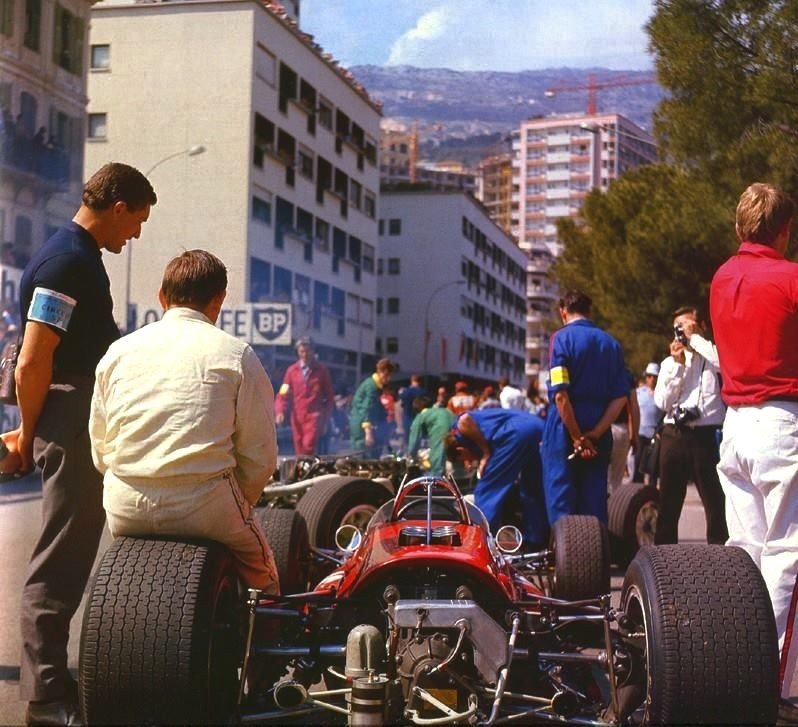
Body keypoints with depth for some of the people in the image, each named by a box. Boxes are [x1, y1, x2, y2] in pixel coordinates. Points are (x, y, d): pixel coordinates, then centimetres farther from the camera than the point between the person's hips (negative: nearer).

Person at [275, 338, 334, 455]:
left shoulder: (322, 370, 3)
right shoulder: (292, 370, 7)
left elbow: (329, 396, 8)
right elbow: (284, 393, 4)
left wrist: (326, 419, 4)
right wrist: (280, 411, -13)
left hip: (314, 415, -3)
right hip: (297, 417, 3)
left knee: (309, 446, -19)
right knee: (299, 450, 4)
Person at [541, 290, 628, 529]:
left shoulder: (562, 338, -7)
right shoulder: (611, 343, 8)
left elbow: (560, 395, -16)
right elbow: (621, 397, 1)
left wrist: (577, 437, -12)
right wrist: (594, 435, -6)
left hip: (565, 430, -5)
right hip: (598, 435, 5)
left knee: (561, 500, 0)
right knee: (595, 499, 11)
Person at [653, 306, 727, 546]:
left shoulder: (713, 356, 6)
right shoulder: (669, 362, 15)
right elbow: (662, 402, 6)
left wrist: (694, 337, -6)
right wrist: (679, 364, -1)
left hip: (706, 435, -4)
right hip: (673, 434, 4)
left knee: (715, 503, -4)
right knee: (668, 504, 8)